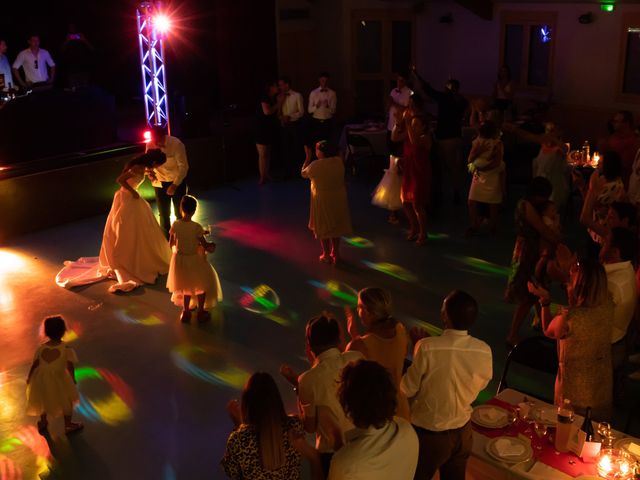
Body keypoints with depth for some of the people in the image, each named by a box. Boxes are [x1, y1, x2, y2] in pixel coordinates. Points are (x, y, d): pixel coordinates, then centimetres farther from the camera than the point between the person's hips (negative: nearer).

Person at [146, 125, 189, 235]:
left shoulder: (176, 144, -24)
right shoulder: (150, 145, -13)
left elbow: (183, 167, -20)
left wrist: (175, 185, -27)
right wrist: (150, 172, -21)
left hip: (177, 181, -3)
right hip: (160, 182, 3)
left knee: (180, 213, 5)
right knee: (164, 213, 10)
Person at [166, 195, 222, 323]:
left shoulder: (175, 225, -14)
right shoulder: (197, 227, -24)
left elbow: (171, 243, -2)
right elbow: (205, 245, -15)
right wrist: (212, 246, 7)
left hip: (180, 260, 4)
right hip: (194, 260, -4)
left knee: (186, 285, 26)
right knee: (202, 284, 21)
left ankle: (186, 312, 37)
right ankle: (201, 312, 30)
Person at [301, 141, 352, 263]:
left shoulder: (315, 165, -19)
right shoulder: (339, 161, -8)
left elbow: (303, 173, -2)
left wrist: (308, 157, 6)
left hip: (322, 200, -4)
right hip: (338, 198, 4)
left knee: (323, 228, 11)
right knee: (336, 226, 17)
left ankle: (326, 255, 19)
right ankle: (335, 253, 26)